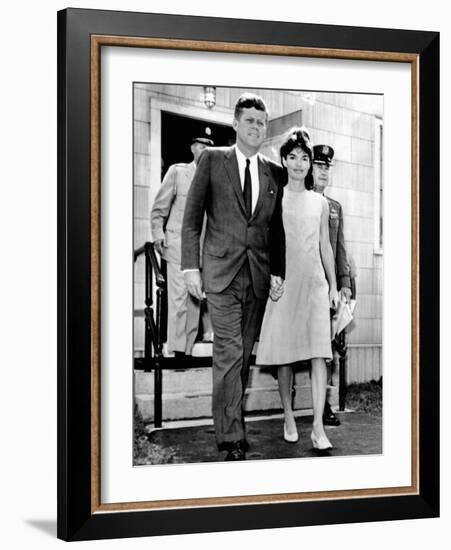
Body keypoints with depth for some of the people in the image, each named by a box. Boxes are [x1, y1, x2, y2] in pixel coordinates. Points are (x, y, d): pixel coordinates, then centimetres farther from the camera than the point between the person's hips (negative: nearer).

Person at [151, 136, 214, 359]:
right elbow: (159, 209, 7)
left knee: (195, 298, 2)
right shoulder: (177, 171, 8)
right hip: (178, 243, -2)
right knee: (179, 297, -6)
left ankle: (188, 349, 8)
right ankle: (177, 350, -2)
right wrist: (158, 235, -5)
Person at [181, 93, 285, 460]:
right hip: (221, 270, -3)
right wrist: (191, 265, -5)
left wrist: (278, 271, 4)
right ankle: (232, 438, -6)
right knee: (229, 351, -9)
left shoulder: (273, 172, 12)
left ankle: (231, 415, 21)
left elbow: (277, 227, 13)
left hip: (259, 275, 4)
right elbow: (192, 217, 2)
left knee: (245, 353, 7)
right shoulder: (212, 160, 4)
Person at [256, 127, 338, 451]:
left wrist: (334, 285, 13)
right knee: (285, 352, 1)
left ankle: (318, 427, -11)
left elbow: (325, 245, 16)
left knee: (319, 351, -9)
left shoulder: (320, 202, 13)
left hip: (315, 281, 1)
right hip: (283, 281, -1)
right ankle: (289, 418, 14)